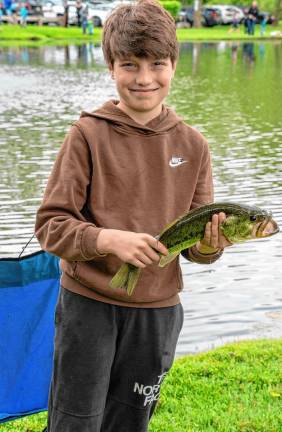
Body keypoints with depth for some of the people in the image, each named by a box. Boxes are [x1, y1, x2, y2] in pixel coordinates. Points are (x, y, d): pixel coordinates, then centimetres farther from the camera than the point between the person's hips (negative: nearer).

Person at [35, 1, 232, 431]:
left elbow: (195, 244, 7)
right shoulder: (88, 134, -8)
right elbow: (50, 223, -10)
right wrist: (108, 239, -26)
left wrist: (209, 244, -16)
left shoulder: (192, 144, 1)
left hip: (158, 311, 3)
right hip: (88, 304, -3)